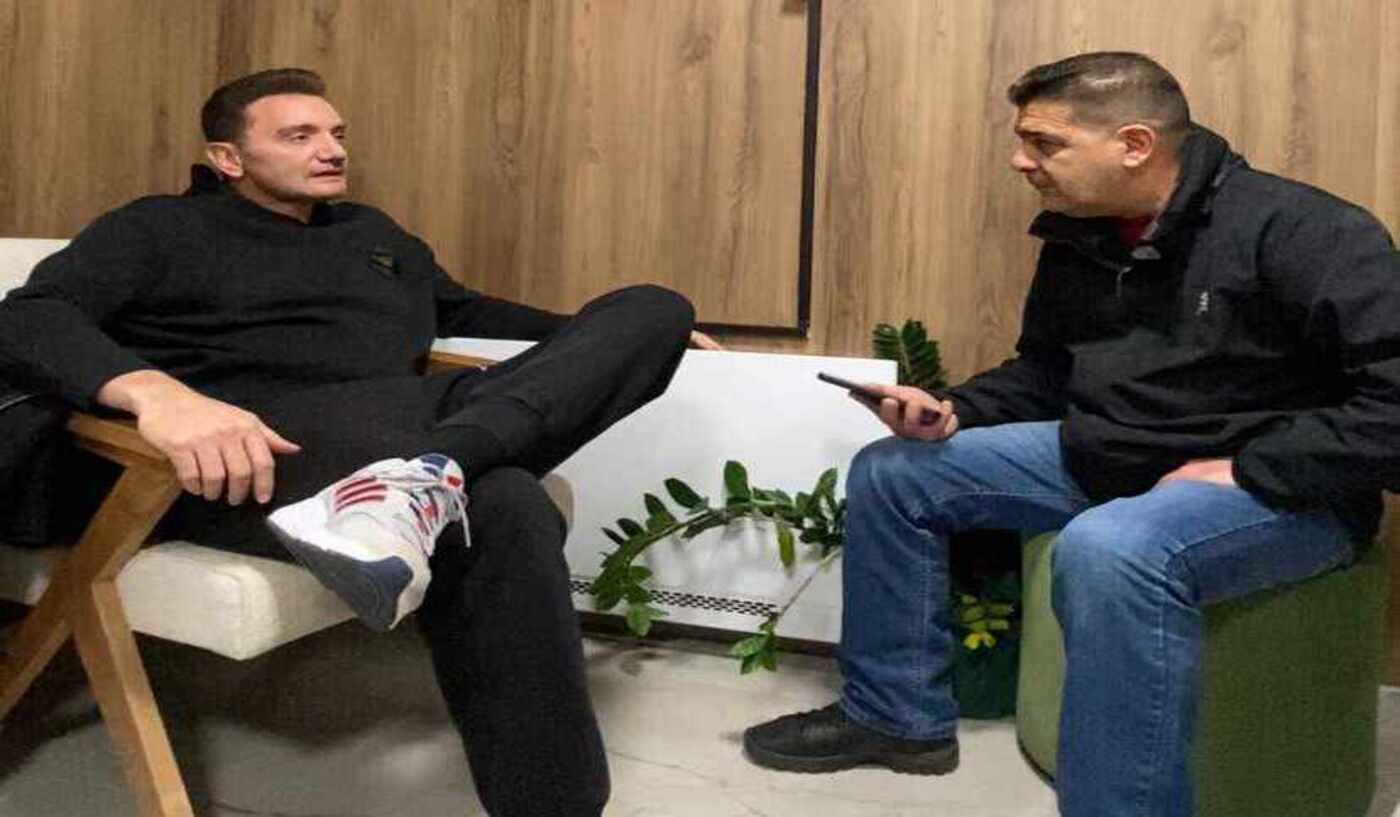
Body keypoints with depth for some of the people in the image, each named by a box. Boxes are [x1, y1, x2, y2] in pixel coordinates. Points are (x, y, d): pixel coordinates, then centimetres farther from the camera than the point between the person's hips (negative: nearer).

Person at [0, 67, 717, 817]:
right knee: (499, 508, -39)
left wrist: (618, 340, 39)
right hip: (275, 432, -7)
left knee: (655, 306, -7)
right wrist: (156, 390, -27)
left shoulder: (374, 231, 33)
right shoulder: (161, 229, 14)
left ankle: (432, 468, -33)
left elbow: (462, 309, 47)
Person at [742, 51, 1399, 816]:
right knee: (890, 472, 5)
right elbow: (1043, 372, 16)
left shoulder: (1303, 232, -20)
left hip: (1279, 489, -8)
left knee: (1109, 550, -42)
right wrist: (951, 411, -2)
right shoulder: (1076, 237, 4)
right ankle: (896, 715, 14)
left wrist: (1243, 470, -26)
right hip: (1100, 460, 8)